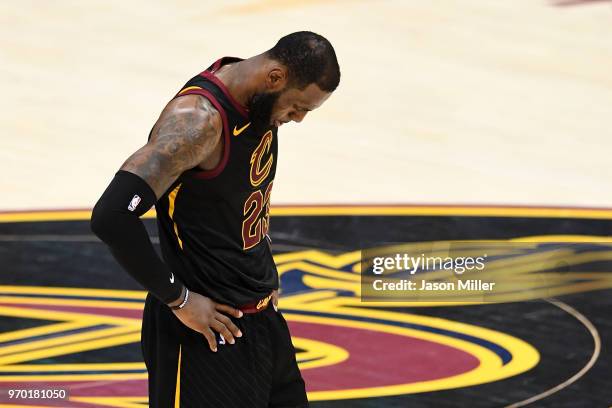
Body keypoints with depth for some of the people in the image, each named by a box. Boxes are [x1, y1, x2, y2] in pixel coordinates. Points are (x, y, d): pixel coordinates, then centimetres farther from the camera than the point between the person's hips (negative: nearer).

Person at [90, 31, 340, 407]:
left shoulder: (264, 101, 3)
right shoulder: (200, 119, -24)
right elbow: (111, 217, -32)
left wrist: (266, 274, 14)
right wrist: (178, 299, -22)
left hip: (265, 319, 9)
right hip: (209, 330, -9)